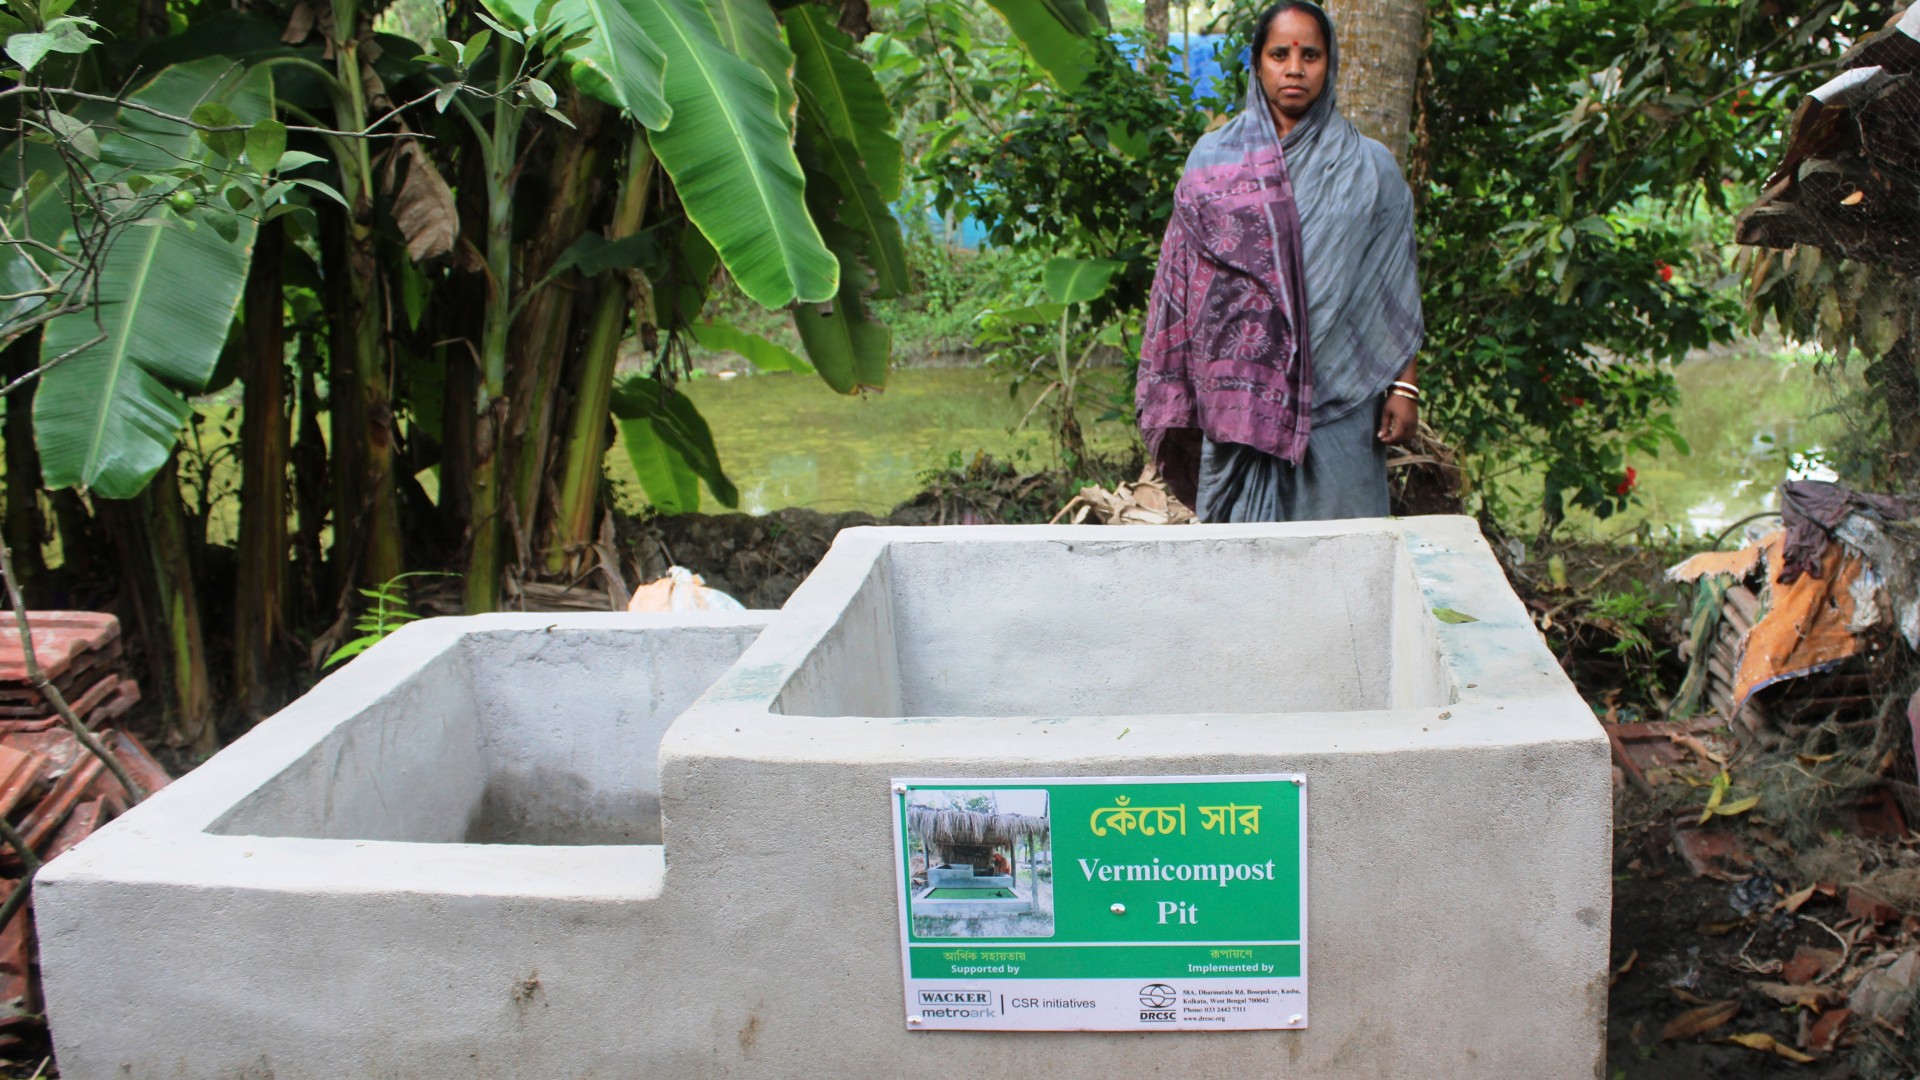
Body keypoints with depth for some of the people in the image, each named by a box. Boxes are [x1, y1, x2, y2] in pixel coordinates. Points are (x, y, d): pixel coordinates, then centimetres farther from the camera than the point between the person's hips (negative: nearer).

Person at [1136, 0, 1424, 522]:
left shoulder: (1369, 166, 6)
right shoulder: (1214, 160, 7)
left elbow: (1395, 292, 4)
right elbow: (1181, 283, 7)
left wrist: (1405, 387, -2)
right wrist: (1178, 398, 3)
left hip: (1337, 399, 0)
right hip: (1240, 394, 0)